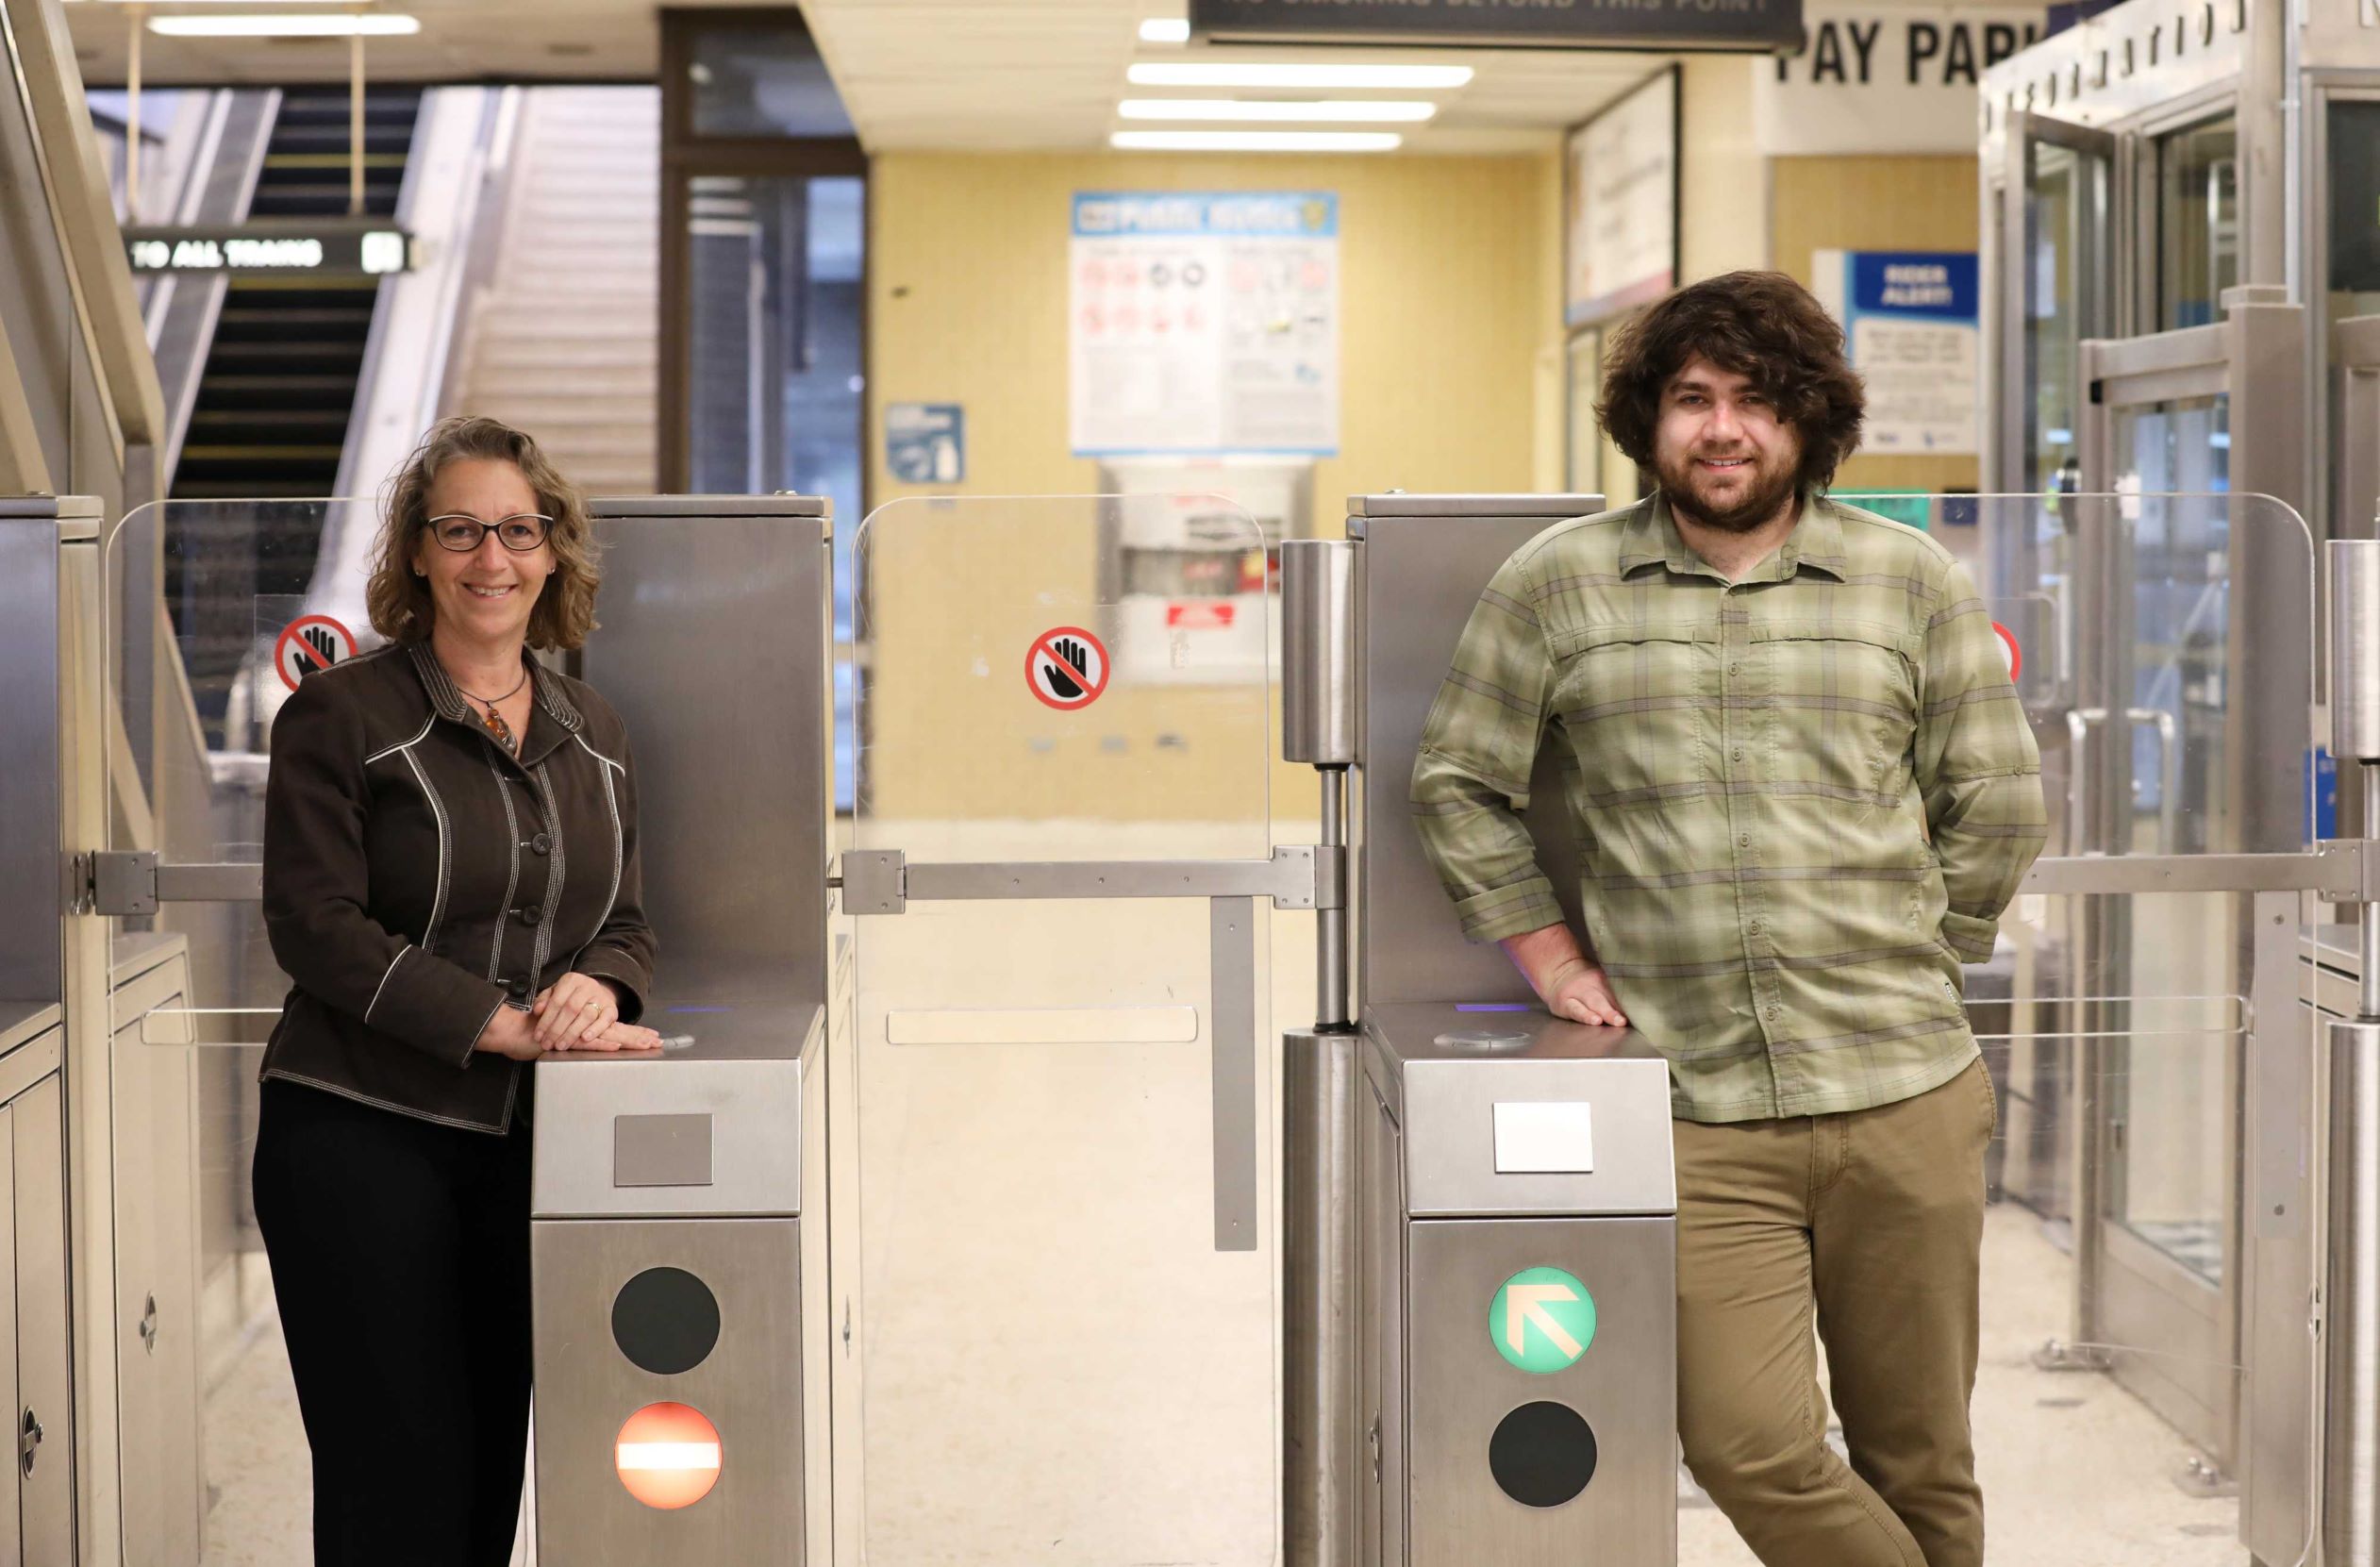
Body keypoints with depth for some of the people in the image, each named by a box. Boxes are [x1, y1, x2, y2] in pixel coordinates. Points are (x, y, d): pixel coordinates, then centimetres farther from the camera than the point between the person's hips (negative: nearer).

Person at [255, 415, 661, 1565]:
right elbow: (318, 925, -12)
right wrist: (500, 1023, -20)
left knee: (494, 1468, 9)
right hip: (363, 1137, -5)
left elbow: (627, 921, 14)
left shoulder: (592, 735, 13)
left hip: (525, 1143, 5)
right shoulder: (340, 714, -4)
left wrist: (599, 986, -10)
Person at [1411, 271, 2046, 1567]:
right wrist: (1550, 953, 5)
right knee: (1750, 1447, -11)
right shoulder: (1556, 585, 4)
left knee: (1917, 1457, 8)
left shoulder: (1915, 585, 6)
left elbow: (1998, 806, 12)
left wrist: (1904, 966, 8)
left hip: (1903, 1095, 1)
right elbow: (1459, 783, 12)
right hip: (1696, 1114, -1)